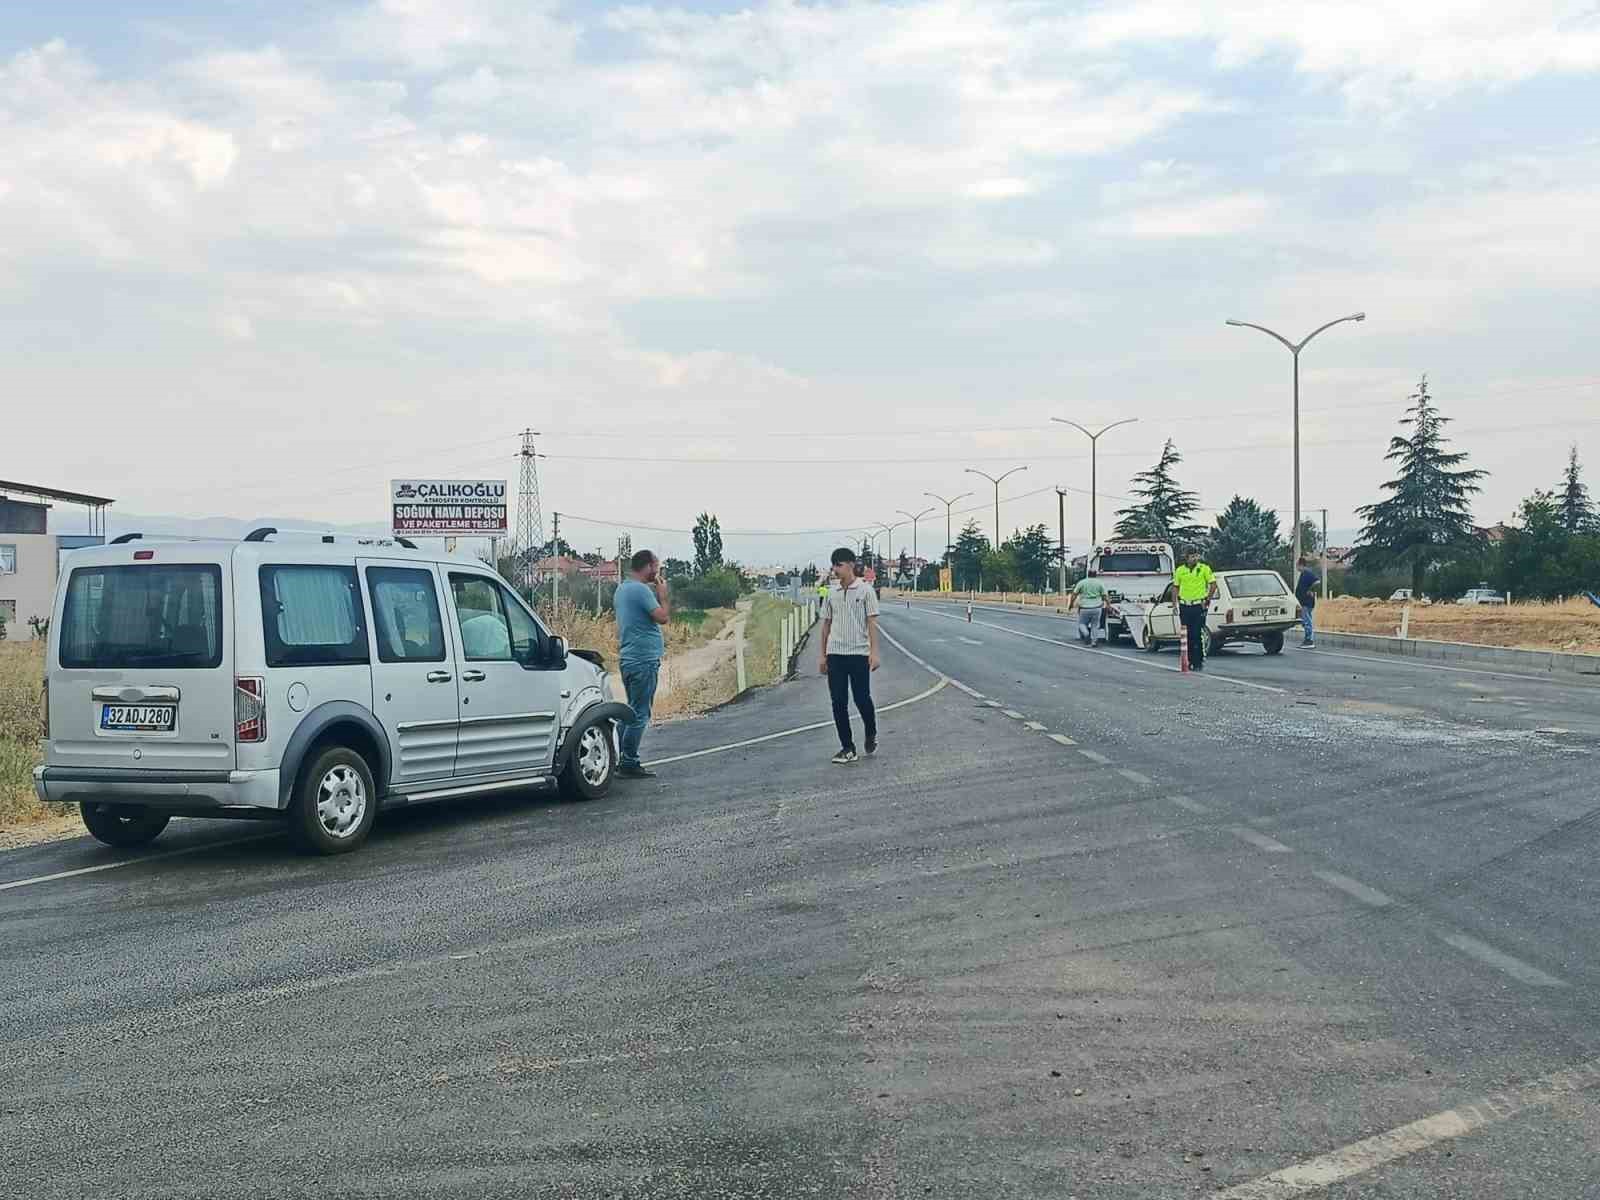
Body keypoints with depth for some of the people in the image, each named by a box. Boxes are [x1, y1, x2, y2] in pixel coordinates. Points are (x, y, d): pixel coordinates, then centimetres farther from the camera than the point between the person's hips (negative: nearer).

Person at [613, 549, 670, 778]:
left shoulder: (621, 590, 16)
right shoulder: (641, 590, -15)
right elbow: (663, 617, -20)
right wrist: (664, 595, -2)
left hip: (629, 658, 10)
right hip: (644, 659, -10)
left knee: (632, 711, 16)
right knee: (639, 714, -6)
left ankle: (619, 759, 19)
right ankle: (629, 763, -4)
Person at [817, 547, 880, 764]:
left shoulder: (865, 590, -3)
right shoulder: (832, 593, 9)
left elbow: (872, 622, -5)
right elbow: (826, 625, 13)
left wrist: (874, 652, -12)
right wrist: (822, 655, 11)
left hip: (859, 653, -4)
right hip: (835, 654, 4)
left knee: (862, 699, -2)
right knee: (839, 702, 1)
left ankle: (871, 735, 26)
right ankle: (847, 748, 7)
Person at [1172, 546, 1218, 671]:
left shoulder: (1204, 569, -2)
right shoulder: (1180, 570, 7)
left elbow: (1213, 584, 1)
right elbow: (1176, 588, 13)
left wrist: (1208, 600, -4)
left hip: (1199, 606, -3)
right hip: (1184, 606, 3)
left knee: (1197, 635, -7)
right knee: (1187, 636, 6)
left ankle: (1198, 662, -2)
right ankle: (1190, 661, 15)